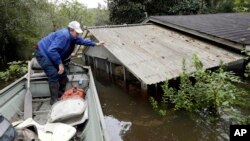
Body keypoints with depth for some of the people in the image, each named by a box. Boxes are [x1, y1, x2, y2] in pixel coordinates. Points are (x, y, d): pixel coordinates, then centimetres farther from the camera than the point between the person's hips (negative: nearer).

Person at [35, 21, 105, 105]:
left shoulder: (73, 37, 1)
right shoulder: (64, 35, -31)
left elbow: (82, 41, 18)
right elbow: (52, 50, -36)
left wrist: (96, 44, 18)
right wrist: (60, 64, -31)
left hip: (51, 55, 10)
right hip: (42, 53, -10)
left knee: (62, 74, 10)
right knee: (53, 75, -19)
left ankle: (61, 95, 25)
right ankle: (54, 101, -9)